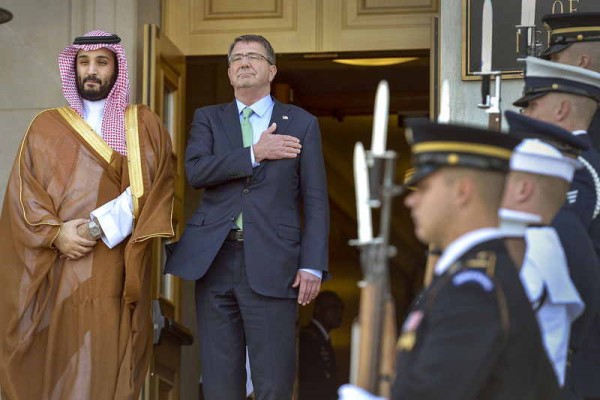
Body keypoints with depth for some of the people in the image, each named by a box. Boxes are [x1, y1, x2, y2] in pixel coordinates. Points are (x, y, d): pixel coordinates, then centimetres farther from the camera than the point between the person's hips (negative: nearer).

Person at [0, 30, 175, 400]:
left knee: (109, 367, -6)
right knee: (61, 367, -3)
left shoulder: (145, 125, 10)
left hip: (118, 273, -1)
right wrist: (55, 233, -11)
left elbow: (151, 189, -1)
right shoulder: (47, 127, 13)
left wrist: (100, 226, -13)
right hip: (60, 273, 1)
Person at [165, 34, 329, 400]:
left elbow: (315, 201, 4)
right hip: (215, 260, 2)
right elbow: (195, 171, -5)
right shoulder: (208, 118, 14)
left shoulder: (302, 123, 9)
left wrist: (313, 265, -6)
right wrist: (255, 154, -12)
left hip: (271, 264, -2)